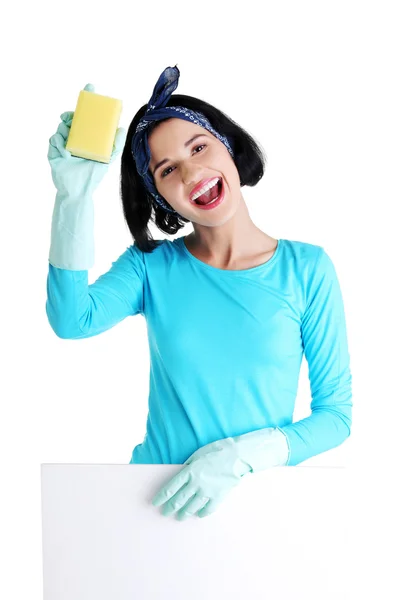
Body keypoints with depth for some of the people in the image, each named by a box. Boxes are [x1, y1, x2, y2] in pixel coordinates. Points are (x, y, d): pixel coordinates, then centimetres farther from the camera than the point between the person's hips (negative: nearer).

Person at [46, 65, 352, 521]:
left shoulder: (307, 269, -1)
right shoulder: (152, 265, 2)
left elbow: (335, 413, -1)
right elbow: (72, 321, -17)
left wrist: (241, 455, -14)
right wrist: (74, 196, -23)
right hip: (157, 500, 1)